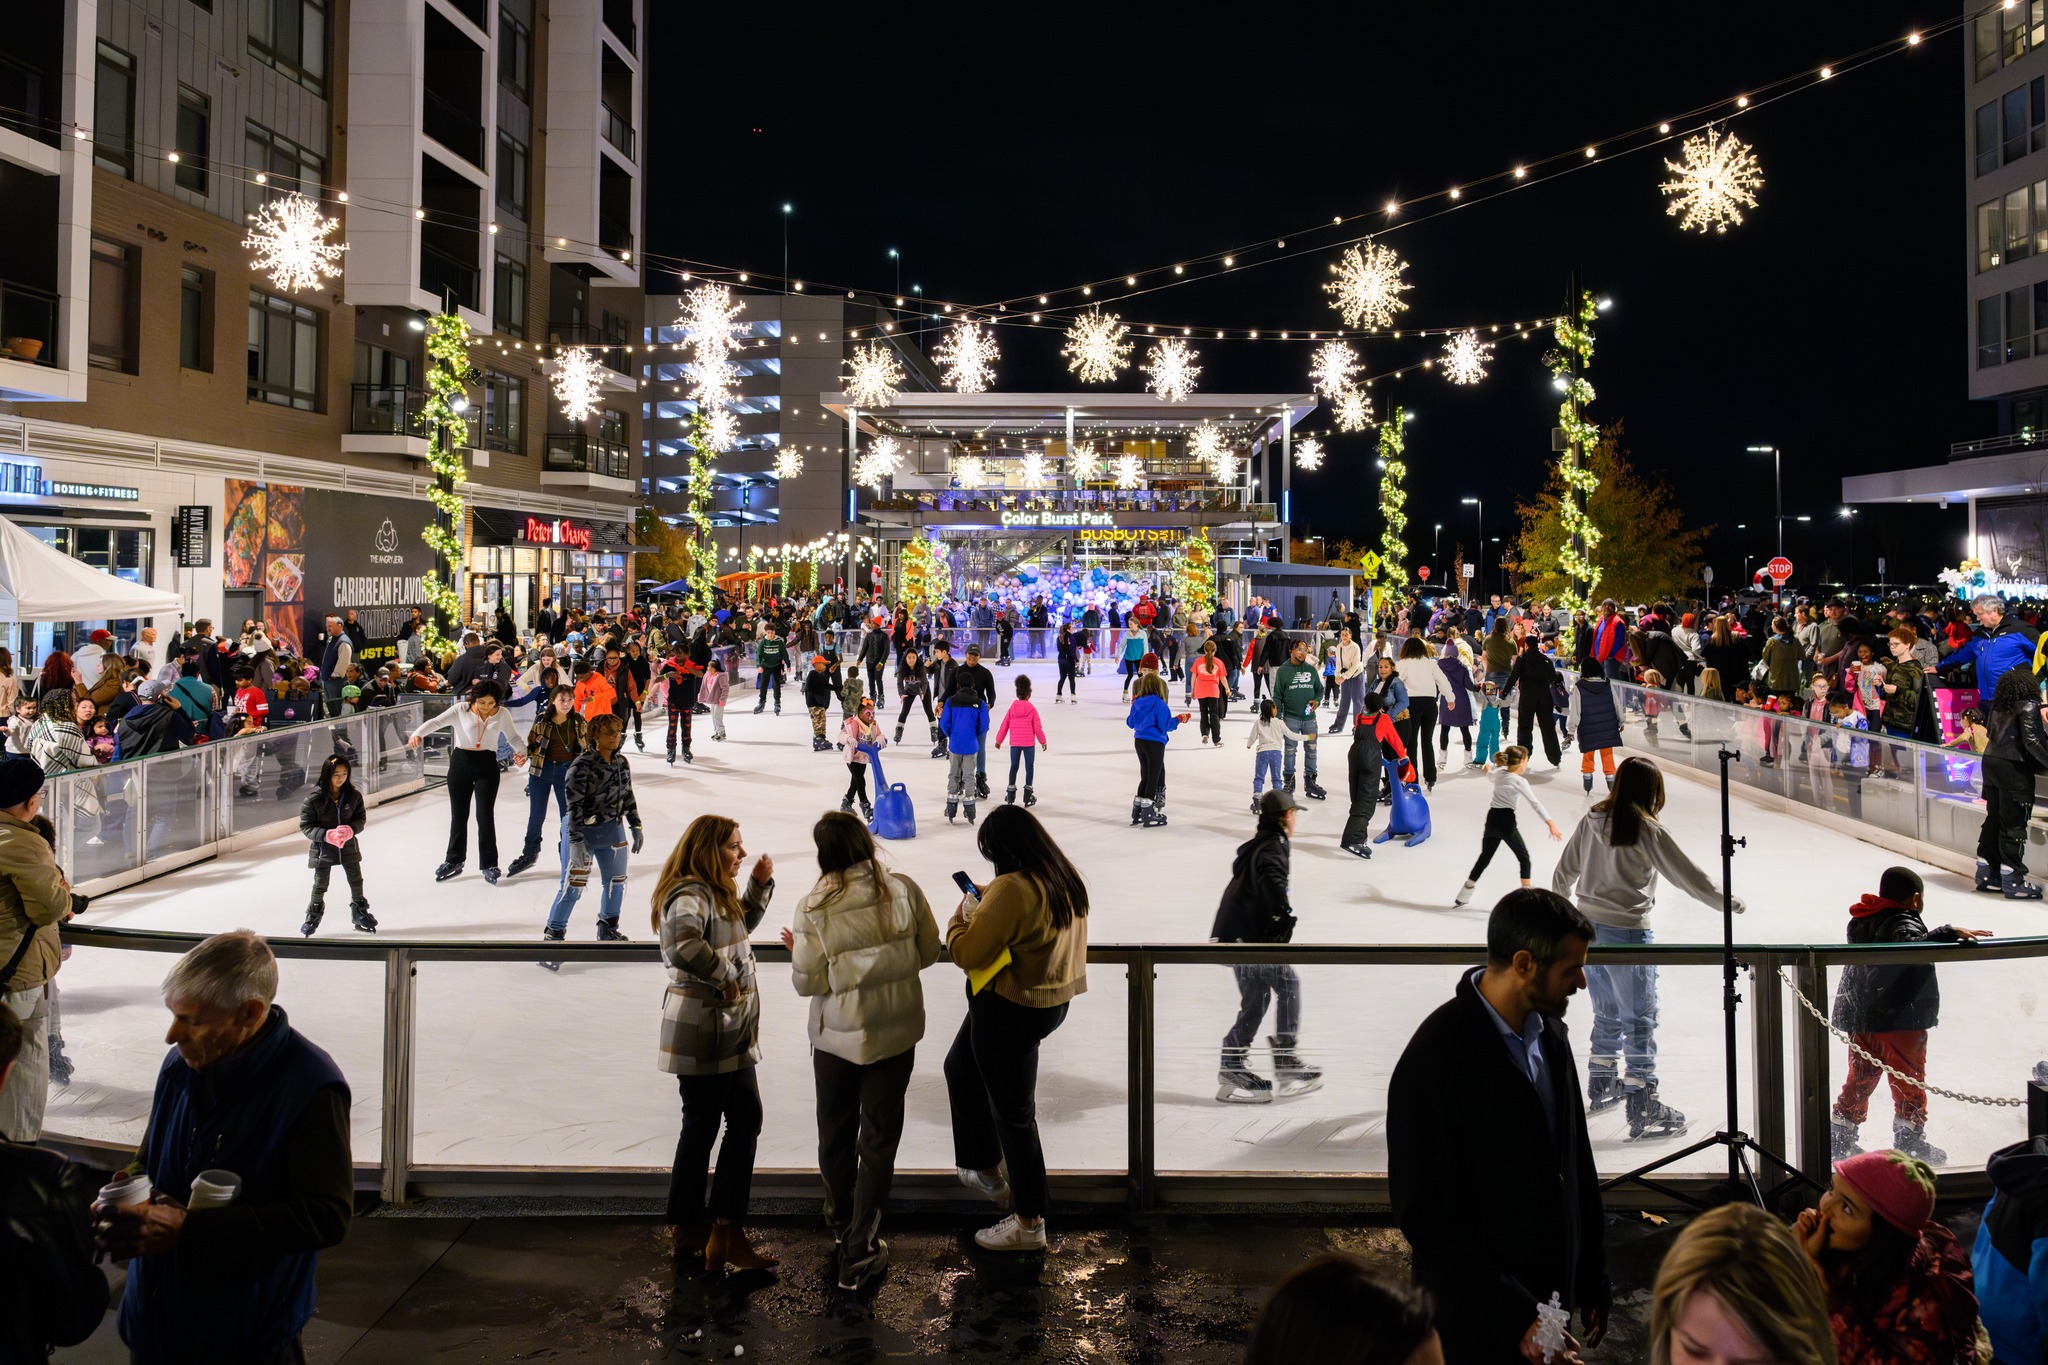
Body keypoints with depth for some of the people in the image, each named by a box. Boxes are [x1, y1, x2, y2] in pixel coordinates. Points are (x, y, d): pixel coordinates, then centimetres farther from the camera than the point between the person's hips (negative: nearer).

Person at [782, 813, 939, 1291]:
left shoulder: (814, 908, -16)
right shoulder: (904, 890, -11)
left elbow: (809, 982, -12)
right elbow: (928, 952, 0)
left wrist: (796, 951, 7)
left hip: (837, 1037, -1)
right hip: (896, 1033, 1)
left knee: (836, 1133, 21)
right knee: (879, 1139, 10)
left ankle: (841, 1222, 42)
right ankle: (859, 1252, 12)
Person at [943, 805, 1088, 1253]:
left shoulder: (1012, 889, -28)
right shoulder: (1065, 880, 0)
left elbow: (966, 953, -23)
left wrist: (963, 914, -4)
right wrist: (986, 905, 6)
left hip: (1009, 1011, -10)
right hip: (1049, 1001, 10)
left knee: (1012, 1113, 5)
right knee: (960, 1070, 28)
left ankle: (1029, 1224, 20)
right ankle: (987, 1171, 42)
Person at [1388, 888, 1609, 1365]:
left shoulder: (1548, 1033, 2)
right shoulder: (1434, 1060, -22)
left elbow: (1577, 1163, 12)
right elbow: (1425, 1215, -20)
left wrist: (1592, 1281, 12)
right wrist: (1514, 1319, -20)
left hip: (1552, 1302, 6)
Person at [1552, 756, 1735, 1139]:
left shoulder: (1592, 821, 3)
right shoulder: (1648, 830, -15)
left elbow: (1564, 871, 13)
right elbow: (1687, 875, -11)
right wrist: (1728, 902, 4)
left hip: (1588, 928, 7)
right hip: (1627, 934, -7)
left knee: (1607, 1014, 22)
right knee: (1639, 1020, 1)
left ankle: (1601, 1086, 36)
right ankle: (1642, 1109, 3)